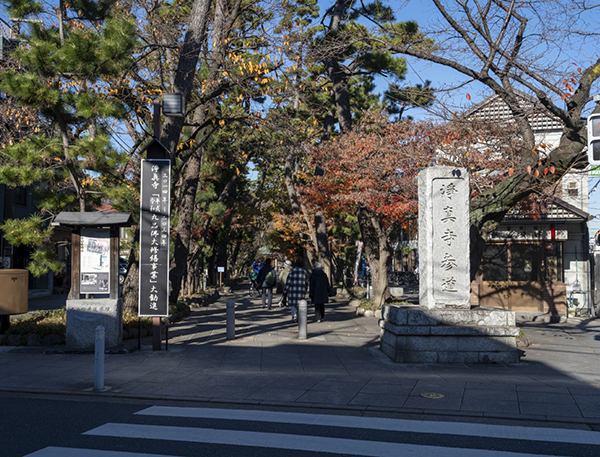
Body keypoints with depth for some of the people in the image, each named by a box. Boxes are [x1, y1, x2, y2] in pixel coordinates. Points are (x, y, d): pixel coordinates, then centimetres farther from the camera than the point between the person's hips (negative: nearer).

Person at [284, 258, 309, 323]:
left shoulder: (292, 271, -4)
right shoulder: (304, 272, 6)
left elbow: (288, 281, -5)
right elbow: (306, 283, 12)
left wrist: (285, 290, 2)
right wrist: (305, 290, 24)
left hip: (292, 289, -2)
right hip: (301, 290, 2)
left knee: (293, 303, 3)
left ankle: (294, 316, -11)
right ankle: (298, 317, 11)